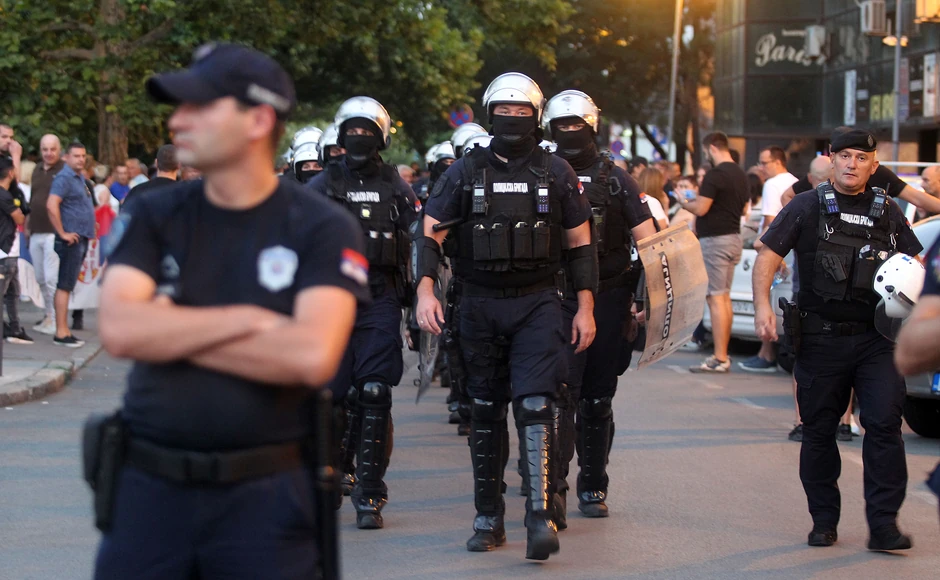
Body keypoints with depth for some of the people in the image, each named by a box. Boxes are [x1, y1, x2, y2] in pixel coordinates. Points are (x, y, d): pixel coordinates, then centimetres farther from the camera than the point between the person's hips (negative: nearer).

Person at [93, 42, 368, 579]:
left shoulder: (323, 229, -3)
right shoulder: (156, 217, 6)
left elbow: (313, 355, -18)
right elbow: (118, 329, -8)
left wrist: (169, 332, -10)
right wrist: (247, 319, -12)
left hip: (266, 494, -3)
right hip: (149, 487, 3)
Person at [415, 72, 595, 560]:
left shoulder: (556, 173, 5)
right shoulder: (465, 172, 5)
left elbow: (580, 244, 9)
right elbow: (430, 232, 4)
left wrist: (585, 308, 4)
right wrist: (425, 290, -10)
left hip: (537, 305, -2)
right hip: (479, 305, 2)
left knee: (535, 406, -16)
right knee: (485, 413, 8)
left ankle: (541, 518, -20)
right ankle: (488, 519, 18)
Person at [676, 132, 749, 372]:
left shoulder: (715, 175, -16)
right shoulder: (741, 175, 13)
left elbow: (700, 208, -19)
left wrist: (684, 202, 0)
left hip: (715, 240, -10)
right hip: (734, 237, 10)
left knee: (716, 298, -9)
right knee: (724, 297, 15)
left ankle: (719, 359, -11)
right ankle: (723, 353, 20)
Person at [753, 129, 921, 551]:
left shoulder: (887, 212, 12)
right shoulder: (807, 207, 4)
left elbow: (914, 262, 20)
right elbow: (768, 255, -2)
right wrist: (762, 304, -16)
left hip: (877, 338, 1)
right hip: (822, 338, -1)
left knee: (884, 422, -11)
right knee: (819, 430, 6)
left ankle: (883, 523, -8)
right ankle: (824, 520, 18)